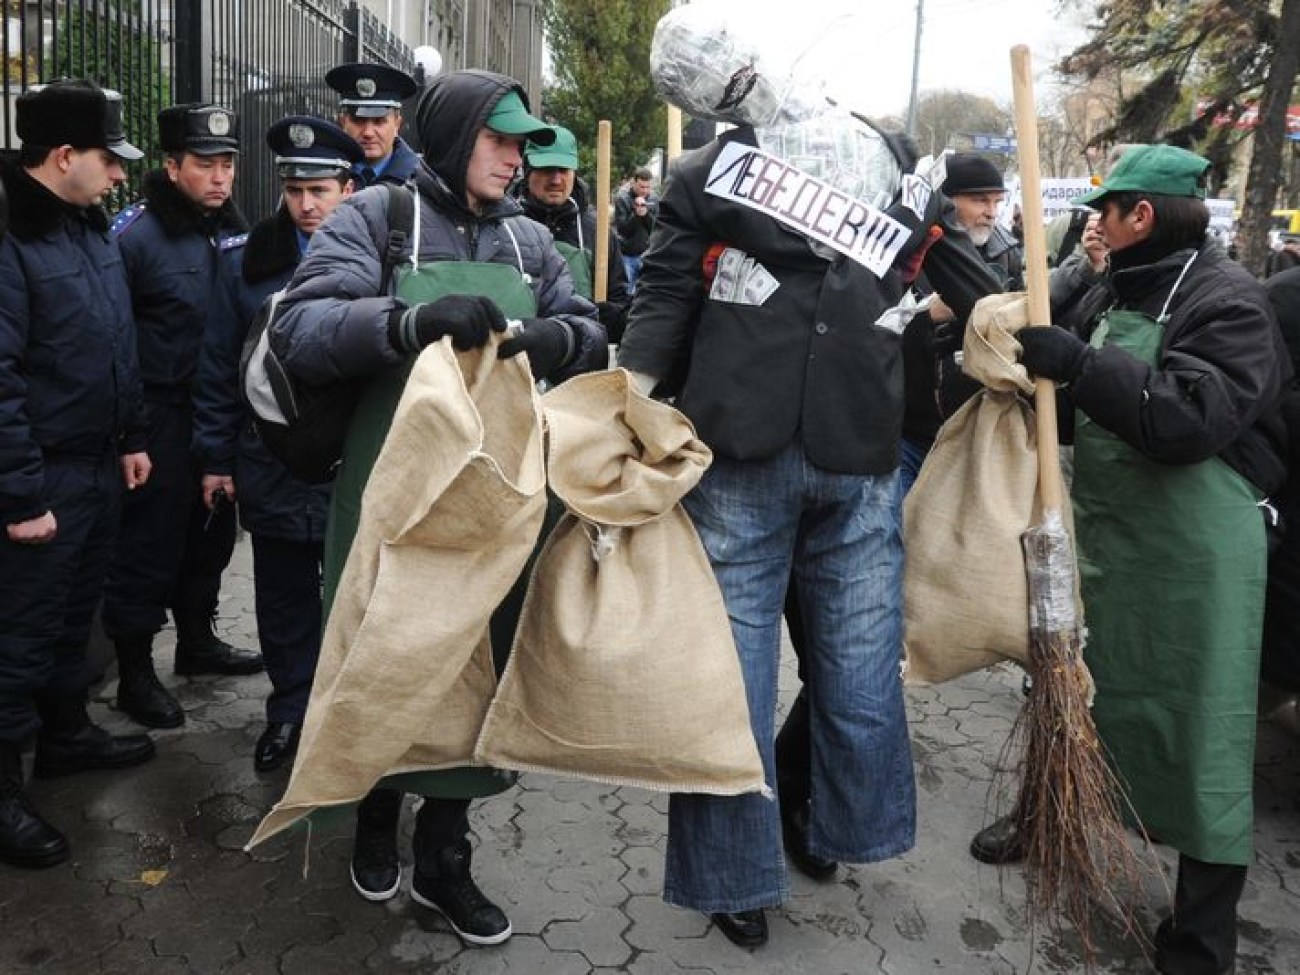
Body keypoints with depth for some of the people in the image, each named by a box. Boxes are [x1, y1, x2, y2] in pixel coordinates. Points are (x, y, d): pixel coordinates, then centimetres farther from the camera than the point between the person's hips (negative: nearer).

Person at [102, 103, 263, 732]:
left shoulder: (231, 229, 8)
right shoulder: (135, 234, -14)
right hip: (160, 417, -7)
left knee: (211, 532, 18)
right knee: (149, 544, 2)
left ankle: (197, 641, 37)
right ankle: (134, 674, 16)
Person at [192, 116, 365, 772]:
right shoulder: (250, 263, 3)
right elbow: (220, 366, 5)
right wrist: (216, 457, 3)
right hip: (272, 467, 2)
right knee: (283, 601, 14)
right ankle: (290, 710, 32)